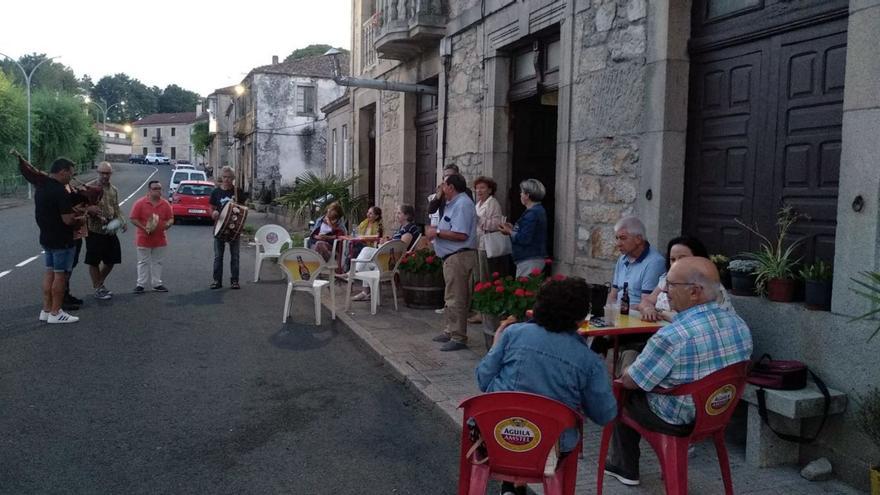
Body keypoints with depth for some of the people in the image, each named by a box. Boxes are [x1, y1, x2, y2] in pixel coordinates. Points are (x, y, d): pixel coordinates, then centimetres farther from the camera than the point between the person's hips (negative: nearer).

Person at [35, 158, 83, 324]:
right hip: (62, 240, -9)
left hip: (46, 238, 9)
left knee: (49, 272, 15)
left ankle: (46, 310, 21)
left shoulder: (40, 188, 8)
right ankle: (55, 313, 5)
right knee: (60, 274, -1)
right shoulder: (60, 191, -22)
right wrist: (80, 220, -6)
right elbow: (68, 220, -25)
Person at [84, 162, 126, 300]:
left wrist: (122, 221, -1)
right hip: (95, 231, -6)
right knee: (94, 261, 3)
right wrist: (96, 214, -27)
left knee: (111, 260, 12)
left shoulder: (114, 190, 11)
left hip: (111, 231, 6)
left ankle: (100, 283, 33)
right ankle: (98, 289, 16)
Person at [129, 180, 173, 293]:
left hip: (160, 240, 3)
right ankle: (141, 284, 12)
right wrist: (143, 228, -18)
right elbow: (133, 218, -8)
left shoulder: (165, 204, 3)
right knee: (143, 262, 5)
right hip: (144, 239, -3)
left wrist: (167, 224, -15)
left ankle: (157, 284, 21)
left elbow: (171, 218, 7)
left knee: (157, 262, 12)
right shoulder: (140, 203, -7)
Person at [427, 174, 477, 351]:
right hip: (453, 257, 11)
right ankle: (451, 331, 30)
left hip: (459, 256, -11)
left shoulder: (462, 204, -17)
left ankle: (458, 338, -3)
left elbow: (461, 235, -25)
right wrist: (436, 228, 8)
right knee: (451, 297, 19)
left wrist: (437, 233, -16)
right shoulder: (454, 203, 18)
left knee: (456, 299, -8)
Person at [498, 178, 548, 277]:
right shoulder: (539, 210, 15)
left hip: (529, 261, -10)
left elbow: (524, 239, -23)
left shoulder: (531, 213, -18)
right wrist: (513, 228, 12)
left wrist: (509, 232, -8)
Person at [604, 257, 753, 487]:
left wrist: (625, 375, 5)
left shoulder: (671, 337, -33)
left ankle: (626, 468, 35)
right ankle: (623, 463, 38)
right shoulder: (740, 325, -9)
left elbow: (629, 381, -19)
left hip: (678, 421, -7)